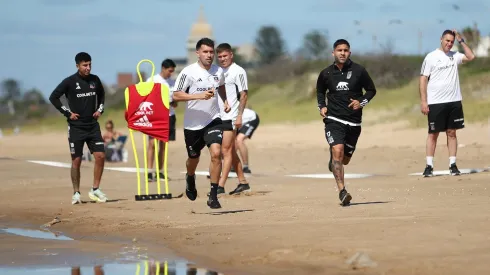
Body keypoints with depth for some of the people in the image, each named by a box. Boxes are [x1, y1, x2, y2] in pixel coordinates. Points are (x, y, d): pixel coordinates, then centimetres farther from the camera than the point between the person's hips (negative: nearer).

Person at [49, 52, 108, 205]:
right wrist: (68, 113, -9)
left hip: (93, 125, 4)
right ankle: (76, 193, 9)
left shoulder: (95, 80, 4)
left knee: (100, 156, -6)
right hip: (76, 127, -4)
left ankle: (95, 190, 4)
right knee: (76, 160, 0)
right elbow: (53, 97, -6)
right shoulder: (70, 82, -9)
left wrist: (100, 109, 8)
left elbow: (102, 95, 23)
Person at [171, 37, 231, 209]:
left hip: (213, 120, 2)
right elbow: (176, 95, -18)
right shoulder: (189, 72, -14)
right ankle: (190, 179, 53)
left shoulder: (218, 71, 1)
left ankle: (213, 196, -15)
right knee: (193, 158, 16)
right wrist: (199, 95, -27)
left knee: (216, 153, -20)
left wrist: (225, 101, 10)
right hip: (192, 123, -2)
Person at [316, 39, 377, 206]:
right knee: (337, 151, -21)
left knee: (345, 159, 12)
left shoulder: (358, 71, -1)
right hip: (333, 120, -1)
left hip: (354, 122, 1)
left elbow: (371, 90, 10)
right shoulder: (326, 73, 3)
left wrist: (361, 102, -7)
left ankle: (333, 164, 51)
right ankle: (342, 191, -25)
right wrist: (322, 106, 5)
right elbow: (320, 91, 21)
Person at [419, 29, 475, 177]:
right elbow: (423, 79, -4)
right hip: (435, 103, -3)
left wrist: (461, 40, -3)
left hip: (454, 102, 4)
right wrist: (423, 101, -10)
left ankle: (453, 165, 9)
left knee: (452, 133, 6)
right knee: (433, 134, 0)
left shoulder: (454, 56, 9)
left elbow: (471, 57, -5)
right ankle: (429, 166, 3)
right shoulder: (431, 57, -2)